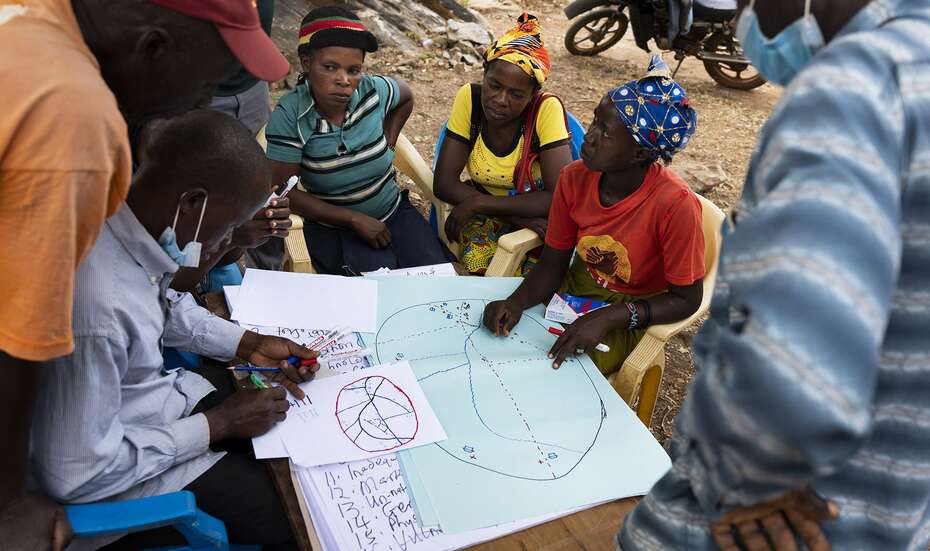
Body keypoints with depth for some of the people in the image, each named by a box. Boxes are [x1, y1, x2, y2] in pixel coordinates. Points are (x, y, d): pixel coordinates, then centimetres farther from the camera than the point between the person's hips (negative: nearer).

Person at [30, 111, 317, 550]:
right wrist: (217, 425, -20)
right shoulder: (95, 307, -39)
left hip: (159, 392, 8)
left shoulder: (128, 219, -14)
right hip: (124, 471, -7)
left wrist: (249, 344, -2)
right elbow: (73, 476, -28)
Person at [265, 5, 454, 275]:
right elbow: (285, 192, -16)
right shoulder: (289, 116, -19)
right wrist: (355, 220, -19)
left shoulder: (373, 91, -10)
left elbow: (406, 97, 15)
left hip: (394, 211, 4)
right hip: (332, 225, -3)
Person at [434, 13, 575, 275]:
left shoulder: (547, 109, -20)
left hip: (538, 218, -1)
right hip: (485, 214, 2)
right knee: (479, 266, -26)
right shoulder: (469, 98, -13)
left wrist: (476, 203, -24)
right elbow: (444, 183, -13)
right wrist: (515, 215, -22)